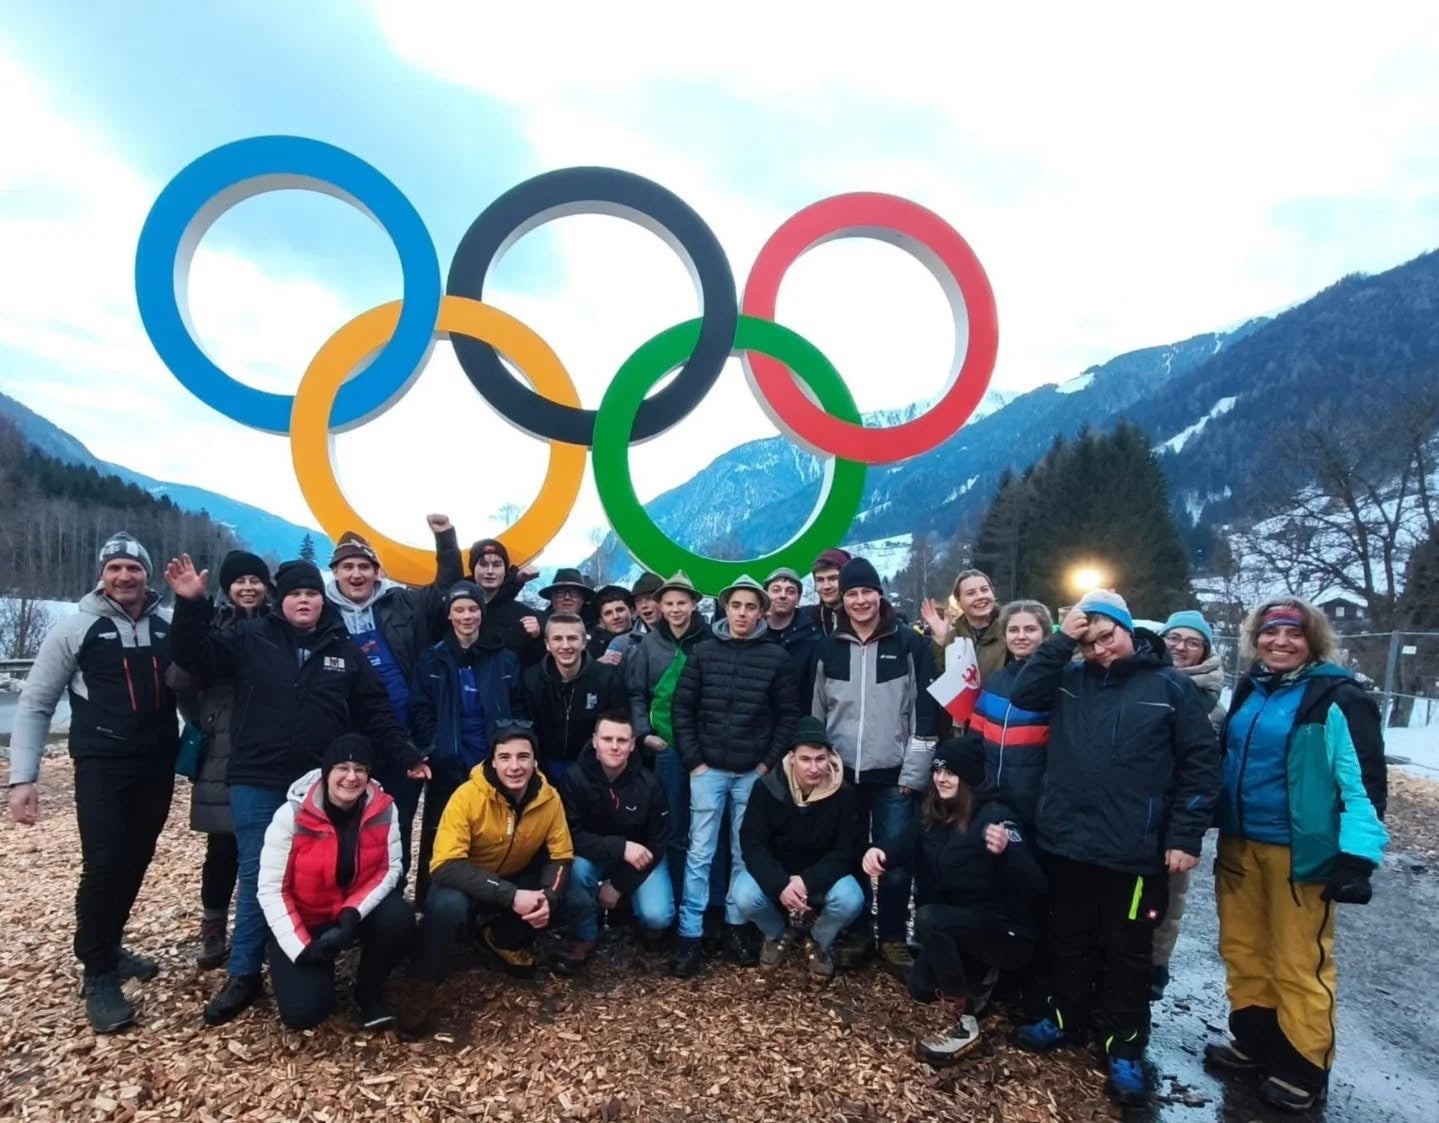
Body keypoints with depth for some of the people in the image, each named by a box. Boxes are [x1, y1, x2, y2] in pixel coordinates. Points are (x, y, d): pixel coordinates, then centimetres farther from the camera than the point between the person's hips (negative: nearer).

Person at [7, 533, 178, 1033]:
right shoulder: (76, 628, -5)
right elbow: (34, 705, -2)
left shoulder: (169, 626, 1)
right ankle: (98, 974, 6)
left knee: (135, 861, 12)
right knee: (103, 864, -11)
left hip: (158, 766, 3)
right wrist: (22, 778, -8)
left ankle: (107, 947, 33)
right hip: (101, 765, -3)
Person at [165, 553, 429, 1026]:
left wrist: (407, 754, 2)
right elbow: (196, 657, -7)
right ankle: (244, 973, 18)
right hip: (258, 783, -2)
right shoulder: (251, 639, 1)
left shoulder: (345, 651, 6)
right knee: (257, 876, 5)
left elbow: (374, 712, 7)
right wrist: (190, 605, -20)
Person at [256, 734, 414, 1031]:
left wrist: (353, 914, -28)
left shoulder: (383, 809, -15)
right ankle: (317, 970, 20)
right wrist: (302, 948, -22)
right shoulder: (292, 815, -21)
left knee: (399, 918, -29)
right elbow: (271, 889, -17)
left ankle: (369, 991, 0)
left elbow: (389, 869, -12)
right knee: (302, 1012, -17)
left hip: (359, 910, 2)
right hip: (303, 920, -1)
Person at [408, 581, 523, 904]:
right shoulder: (432, 660, 5)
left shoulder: (505, 659, 6)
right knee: (440, 846, 4)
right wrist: (438, 754, -10)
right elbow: (421, 716, 1)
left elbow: (518, 713, 6)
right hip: (447, 770, 0)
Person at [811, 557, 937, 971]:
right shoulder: (828, 647, 6)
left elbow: (924, 710, -3)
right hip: (842, 773, 3)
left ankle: (894, 938, 21)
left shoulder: (909, 644, -1)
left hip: (894, 774, -2)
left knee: (895, 862, 1)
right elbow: (817, 712, 12)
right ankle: (856, 933, 28)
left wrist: (914, 772, -7)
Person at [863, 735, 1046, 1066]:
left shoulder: (994, 816, -23)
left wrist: (1005, 851, -52)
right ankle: (979, 975, 27)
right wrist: (880, 851, -20)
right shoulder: (936, 815, -1)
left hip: (1008, 932, -7)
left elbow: (1034, 886, -30)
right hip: (959, 930, 7)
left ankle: (964, 1026, -14)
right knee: (921, 986, 1)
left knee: (929, 918, -29)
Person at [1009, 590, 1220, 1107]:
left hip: (1133, 851, -3)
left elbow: (1201, 764, -4)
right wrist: (1060, 641, -12)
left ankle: (1123, 1046, 27)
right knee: (1068, 940, 18)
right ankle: (1066, 1017, 37)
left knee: (1127, 953, 11)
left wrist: (1186, 835, -9)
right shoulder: (1070, 679, 4)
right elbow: (1023, 694, -9)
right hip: (1065, 842, 3)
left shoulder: (1171, 687, -5)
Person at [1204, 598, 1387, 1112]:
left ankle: (1302, 1069, 22)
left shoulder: (1337, 699, -10)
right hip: (1240, 844, 6)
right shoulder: (1250, 690, 9)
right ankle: (1254, 1041, 33)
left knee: (1299, 964, 5)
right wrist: (1215, 827, 17)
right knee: (1243, 950, 16)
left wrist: (1358, 856, -21)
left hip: (1300, 852, -6)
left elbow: (1365, 782, -14)